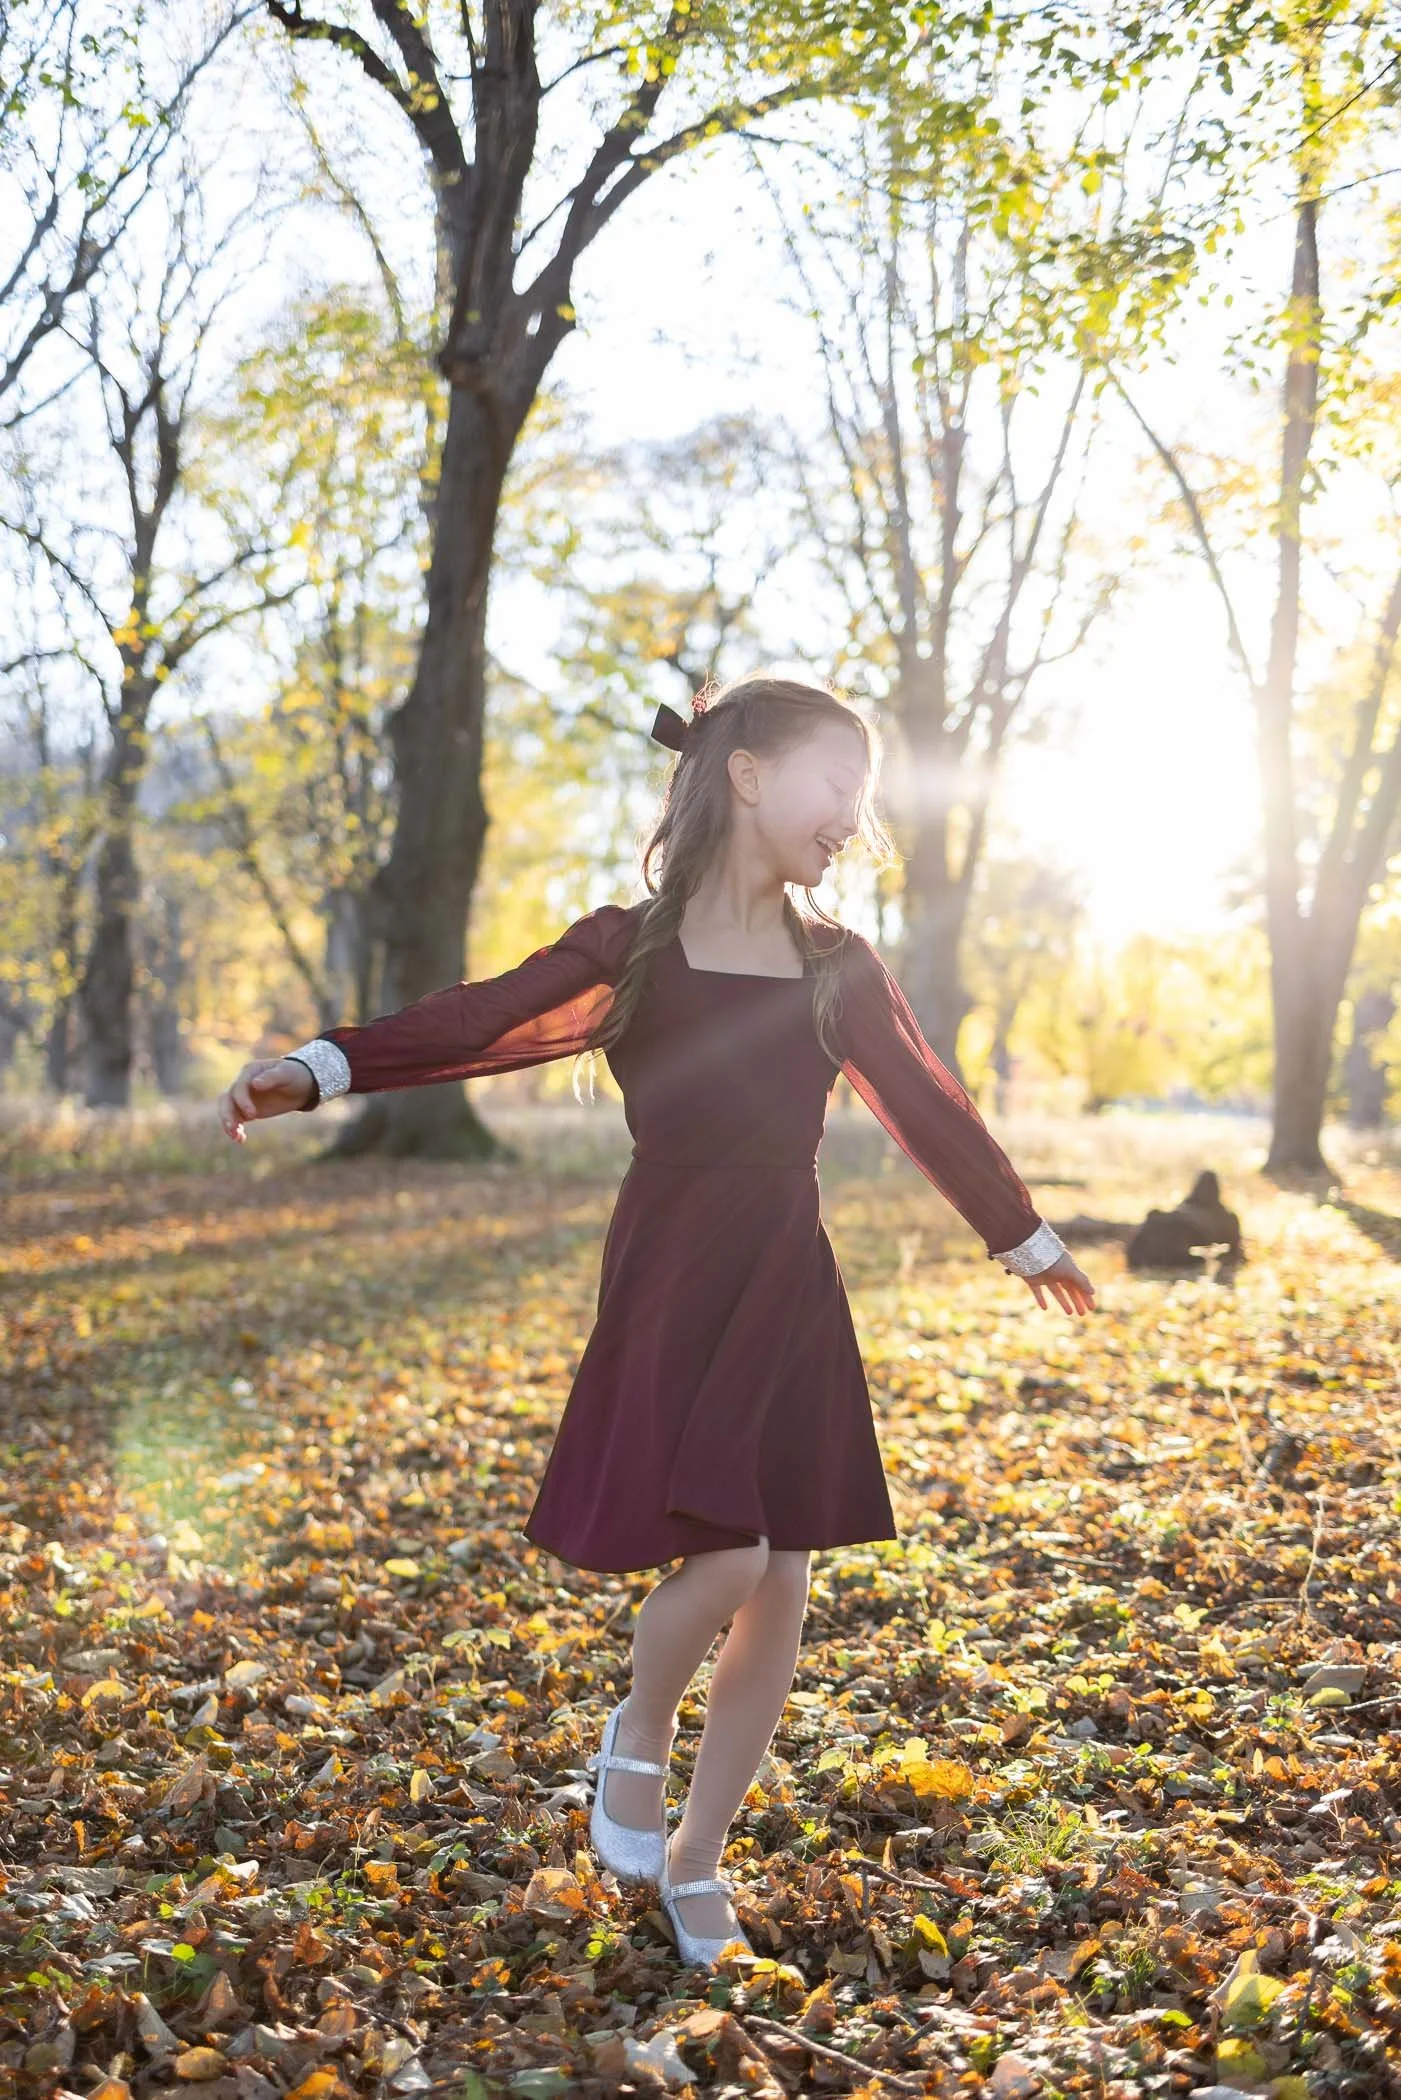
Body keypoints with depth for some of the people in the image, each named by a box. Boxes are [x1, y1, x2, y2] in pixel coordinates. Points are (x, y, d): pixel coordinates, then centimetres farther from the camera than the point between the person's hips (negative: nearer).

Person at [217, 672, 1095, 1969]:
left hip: (792, 1292, 4)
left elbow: (928, 1107, 19)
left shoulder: (840, 969, 8)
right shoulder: (634, 947, -3)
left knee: (782, 1587, 4)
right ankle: (640, 1731, 15)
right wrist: (327, 1067, -30)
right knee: (725, 1559, -18)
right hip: (673, 1288, -4)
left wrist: (1025, 1236, 29)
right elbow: (489, 1021, -16)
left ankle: (697, 1857, 23)